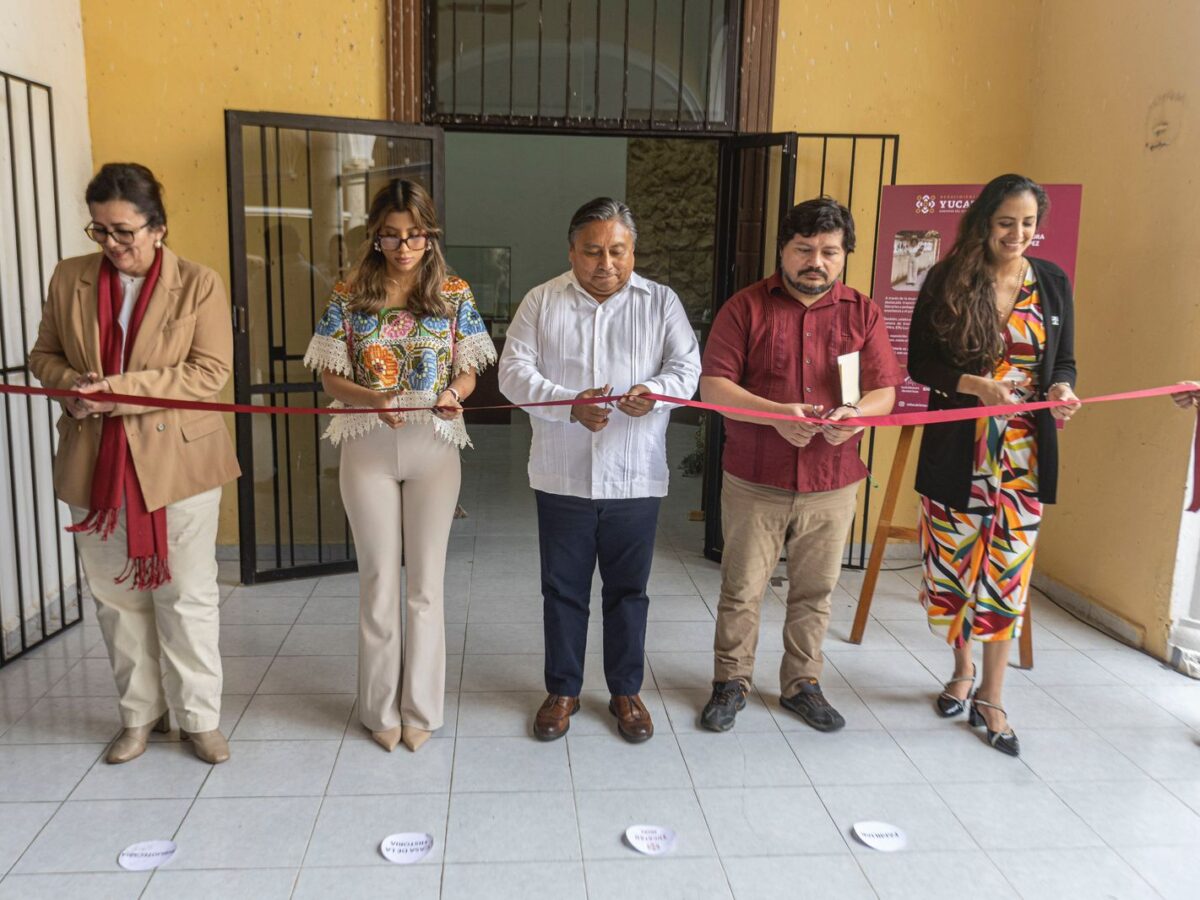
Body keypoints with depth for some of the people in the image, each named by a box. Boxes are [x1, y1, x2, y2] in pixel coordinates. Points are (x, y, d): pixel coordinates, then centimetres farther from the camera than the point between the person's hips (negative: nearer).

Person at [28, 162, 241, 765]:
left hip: (177, 459, -3)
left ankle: (199, 717, 20)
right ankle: (140, 713, 30)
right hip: (94, 462, 4)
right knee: (115, 593, 12)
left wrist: (124, 389, -20)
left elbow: (211, 370, -12)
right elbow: (43, 355, 13)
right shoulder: (69, 279, 6)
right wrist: (71, 386, -10)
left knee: (187, 595, 4)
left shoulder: (198, 284, -5)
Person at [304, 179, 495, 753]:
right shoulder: (350, 296, -1)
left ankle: (420, 706, 22)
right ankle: (381, 707, 24)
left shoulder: (454, 294, 0)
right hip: (368, 448, 0)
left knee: (426, 580, 7)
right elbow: (331, 377, 1)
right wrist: (372, 397, -19)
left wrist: (453, 394, -18)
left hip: (434, 447, 0)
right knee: (379, 580, 8)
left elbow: (468, 371, 4)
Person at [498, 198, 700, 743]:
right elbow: (514, 371, -5)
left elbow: (688, 367, -3)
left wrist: (655, 390, -26)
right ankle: (562, 690, 28)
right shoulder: (542, 302, 2)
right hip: (562, 477, 0)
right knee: (562, 590, 11)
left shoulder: (661, 302, 3)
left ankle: (626, 692, 29)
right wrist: (571, 406, -21)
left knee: (628, 591, 12)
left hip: (635, 478, 0)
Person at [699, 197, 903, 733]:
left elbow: (885, 391, 3)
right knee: (741, 590, 8)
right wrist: (776, 413, -24)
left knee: (815, 591, 14)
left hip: (832, 485, 2)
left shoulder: (862, 314, 5)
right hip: (754, 483, -2)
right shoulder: (746, 308, -3)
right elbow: (713, 386, -9)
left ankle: (802, 684, 32)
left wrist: (855, 414, -20)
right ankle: (731, 682, 26)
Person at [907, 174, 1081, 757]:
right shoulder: (948, 280, -3)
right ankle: (962, 671, 33)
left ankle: (991, 697, 19)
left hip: (1024, 454, 2)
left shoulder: (1053, 282, 6)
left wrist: (1062, 389, -10)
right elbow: (919, 363, -4)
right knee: (952, 568, 8)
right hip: (957, 453, -1)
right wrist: (975, 385, -20)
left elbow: (1064, 361, 12)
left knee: (1007, 575, 4)